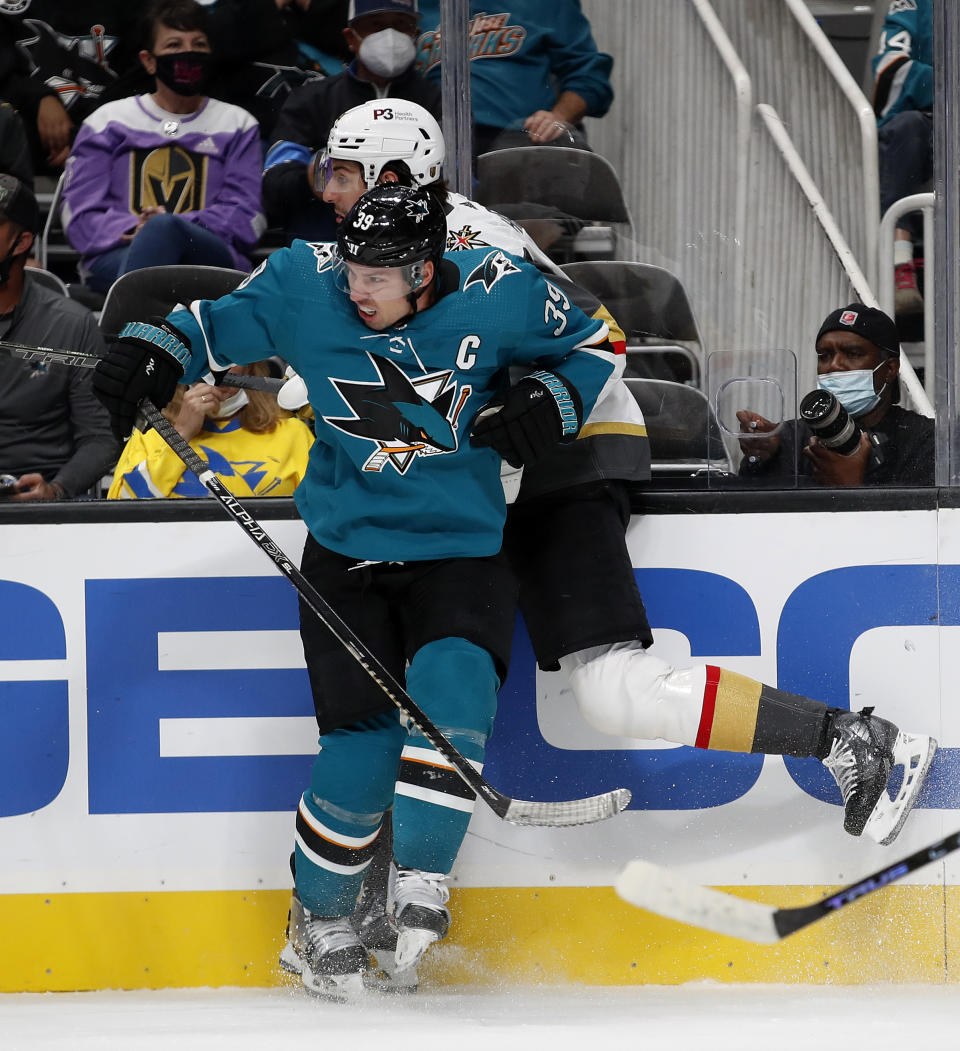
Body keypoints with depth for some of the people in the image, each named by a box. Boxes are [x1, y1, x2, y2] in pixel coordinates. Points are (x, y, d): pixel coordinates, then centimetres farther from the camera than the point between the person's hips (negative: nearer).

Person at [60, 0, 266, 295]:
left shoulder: (236, 125, 24)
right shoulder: (108, 122, 24)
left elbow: (246, 217, 10)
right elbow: (80, 216, 12)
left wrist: (164, 228, -9)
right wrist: (131, 230, -12)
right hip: (116, 257, 0)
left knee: (164, 228, -39)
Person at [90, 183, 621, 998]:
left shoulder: (498, 295, -11)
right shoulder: (306, 288, -10)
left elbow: (592, 342, 5)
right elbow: (214, 326, 4)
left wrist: (554, 403, -12)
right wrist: (153, 350, -15)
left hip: (460, 549, 0)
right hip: (348, 551, 0)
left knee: (452, 686, -26)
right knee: (365, 738, -7)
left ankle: (422, 885, -17)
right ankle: (323, 916, 12)